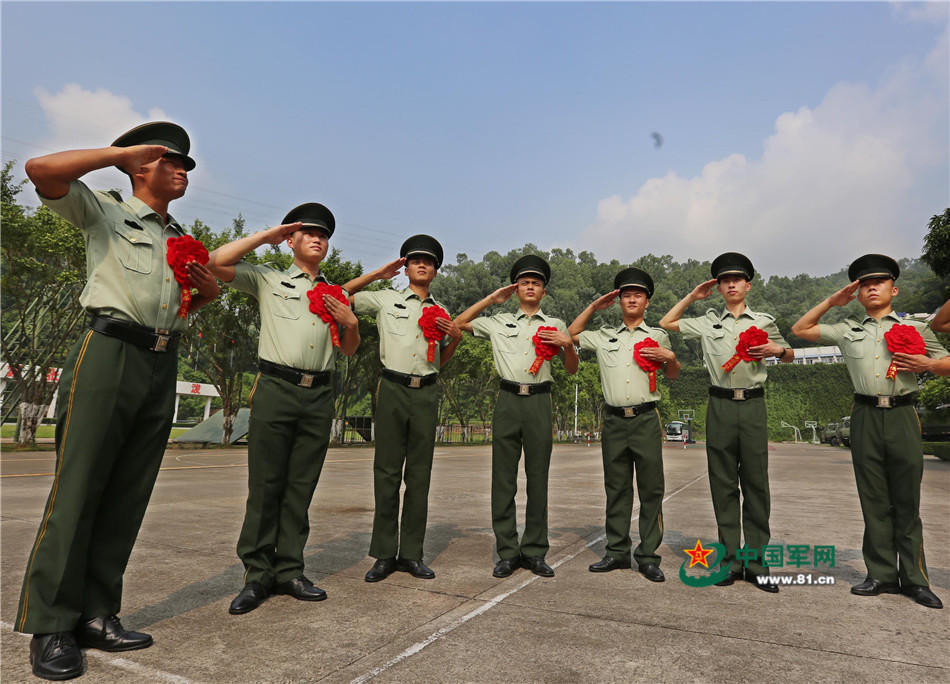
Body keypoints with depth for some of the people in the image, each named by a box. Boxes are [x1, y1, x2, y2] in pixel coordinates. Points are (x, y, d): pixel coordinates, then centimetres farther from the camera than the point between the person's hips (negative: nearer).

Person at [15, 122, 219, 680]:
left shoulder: (183, 240, 26)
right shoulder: (105, 212, 9)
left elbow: (200, 298, 34)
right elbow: (42, 170, -7)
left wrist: (210, 289, 10)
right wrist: (122, 152, -1)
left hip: (163, 366, 6)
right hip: (111, 352, -6)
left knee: (129, 496, 4)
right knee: (78, 488, -6)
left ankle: (96, 614, 12)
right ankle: (51, 626, 3)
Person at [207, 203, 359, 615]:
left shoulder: (337, 294, 23)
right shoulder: (268, 280, 12)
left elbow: (350, 350, 24)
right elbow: (216, 263, -1)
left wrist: (350, 322, 3)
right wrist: (266, 236, 3)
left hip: (319, 395, 4)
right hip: (276, 389, -3)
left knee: (301, 486, 5)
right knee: (265, 484, -3)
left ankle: (289, 570, 13)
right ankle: (257, 574, 6)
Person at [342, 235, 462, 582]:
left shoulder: (441, 312, 19)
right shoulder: (386, 299, 9)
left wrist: (455, 337, 4)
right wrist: (378, 274, 6)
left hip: (426, 393, 3)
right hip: (393, 389, -3)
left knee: (419, 474, 4)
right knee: (387, 472, -2)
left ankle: (412, 553, 12)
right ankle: (384, 554, 7)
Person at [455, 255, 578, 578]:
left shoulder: (555, 325, 17)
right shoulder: (500, 322, 15)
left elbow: (572, 369, 16)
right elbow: (459, 323, 16)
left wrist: (568, 343, -4)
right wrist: (492, 298, 13)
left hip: (539, 402, 0)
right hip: (508, 400, 0)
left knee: (538, 477, 1)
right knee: (503, 477, -1)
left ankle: (534, 551, 10)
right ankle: (507, 552, 6)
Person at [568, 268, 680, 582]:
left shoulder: (658, 336, 13)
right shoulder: (605, 336, 15)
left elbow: (673, 376, 19)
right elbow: (572, 334, 24)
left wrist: (670, 358, -3)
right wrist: (593, 307, 16)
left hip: (646, 419, -1)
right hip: (614, 420, 2)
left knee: (651, 489, -2)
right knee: (616, 488, 6)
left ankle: (648, 556, 6)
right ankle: (617, 552, 15)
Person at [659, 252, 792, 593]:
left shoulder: (764, 321, 11)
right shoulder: (708, 322, 11)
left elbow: (790, 356, 19)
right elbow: (666, 323, 17)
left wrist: (776, 350, -4)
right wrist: (692, 296, 14)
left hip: (752, 405, 0)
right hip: (720, 406, 0)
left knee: (756, 484, 0)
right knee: (723, 484, 3)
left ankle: (755, 562, 8)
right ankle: (730, 561, 11)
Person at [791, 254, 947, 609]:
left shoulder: (915, 328, 10)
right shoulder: (848, 330, 12)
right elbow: (800, 330, 15)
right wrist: (832, 301, 9)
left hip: (902, 416, -1)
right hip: (865, 417, 1)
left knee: (907, 502, 3)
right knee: (874, 501, 5)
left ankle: (914, 578, 12)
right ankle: (882, 575, 13)